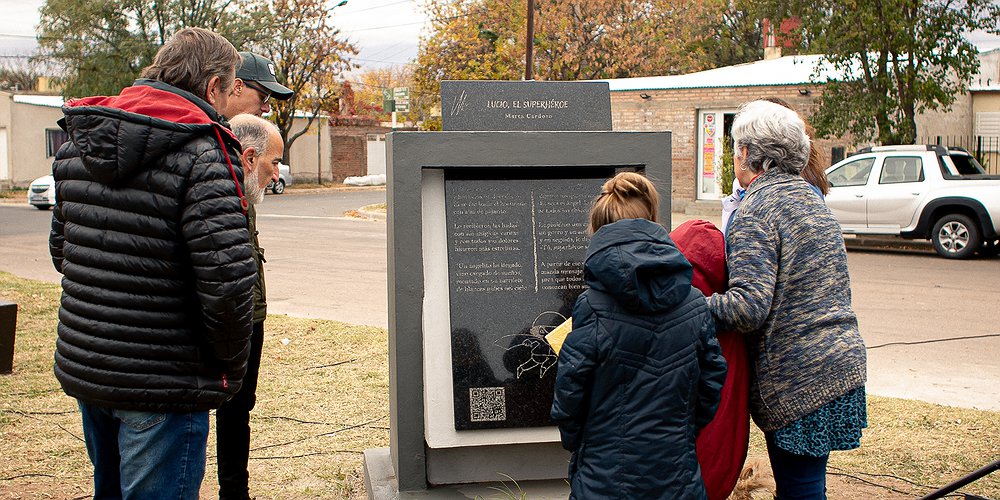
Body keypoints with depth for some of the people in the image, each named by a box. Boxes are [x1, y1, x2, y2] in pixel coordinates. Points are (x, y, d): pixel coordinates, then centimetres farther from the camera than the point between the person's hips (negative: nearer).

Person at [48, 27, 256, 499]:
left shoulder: (76, 145, 7)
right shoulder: (202, 156, -18)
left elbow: (61, 248, 15)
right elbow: (227, 283, -23)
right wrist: (230, 365, -7)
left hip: (80, 366, 7)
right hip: (161, 383, -7)